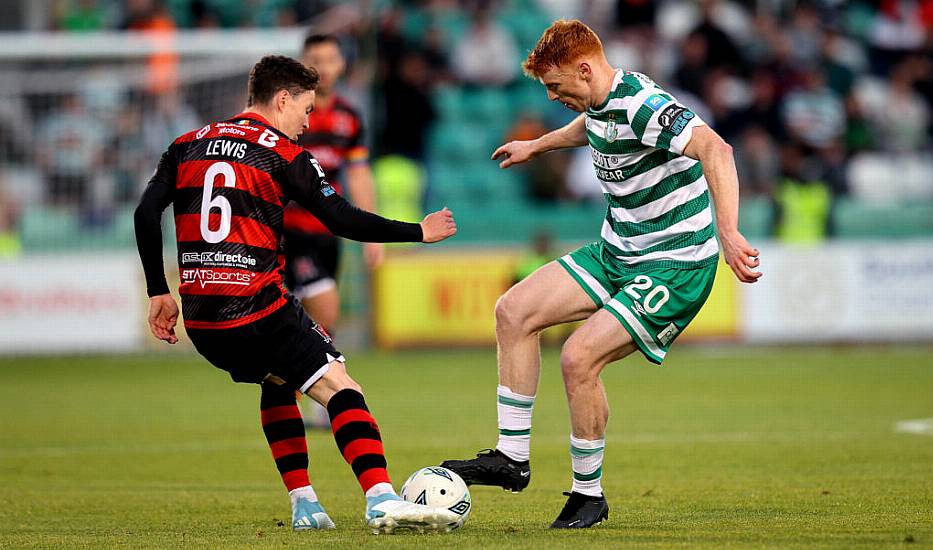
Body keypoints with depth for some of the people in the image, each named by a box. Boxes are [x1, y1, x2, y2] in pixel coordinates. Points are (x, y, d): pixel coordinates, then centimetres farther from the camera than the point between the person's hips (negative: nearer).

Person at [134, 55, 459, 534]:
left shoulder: (187, 146, 16)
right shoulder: (284, 154, 0)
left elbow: (146, 214, 10)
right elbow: (344, 221, -4)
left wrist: (158, 292, 17)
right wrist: (419, 232, 6)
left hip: (200, 316, 6)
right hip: (258, 309, -6)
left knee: (277, 382, 30)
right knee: (339, 387, -6)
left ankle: (303, 504, 21)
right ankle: (381, 499, -27)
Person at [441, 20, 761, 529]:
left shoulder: (643, 106, -26)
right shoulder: (600, 101, 4)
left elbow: (715, 149, -40)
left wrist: (728, 233, -50)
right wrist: (537, 145, 46)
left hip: (674, 266, -10)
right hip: (617, 253, 10)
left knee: (579, 357, -21)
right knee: (514, 310, 2)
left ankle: (588, 493, -1)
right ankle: (512, 458, 7)